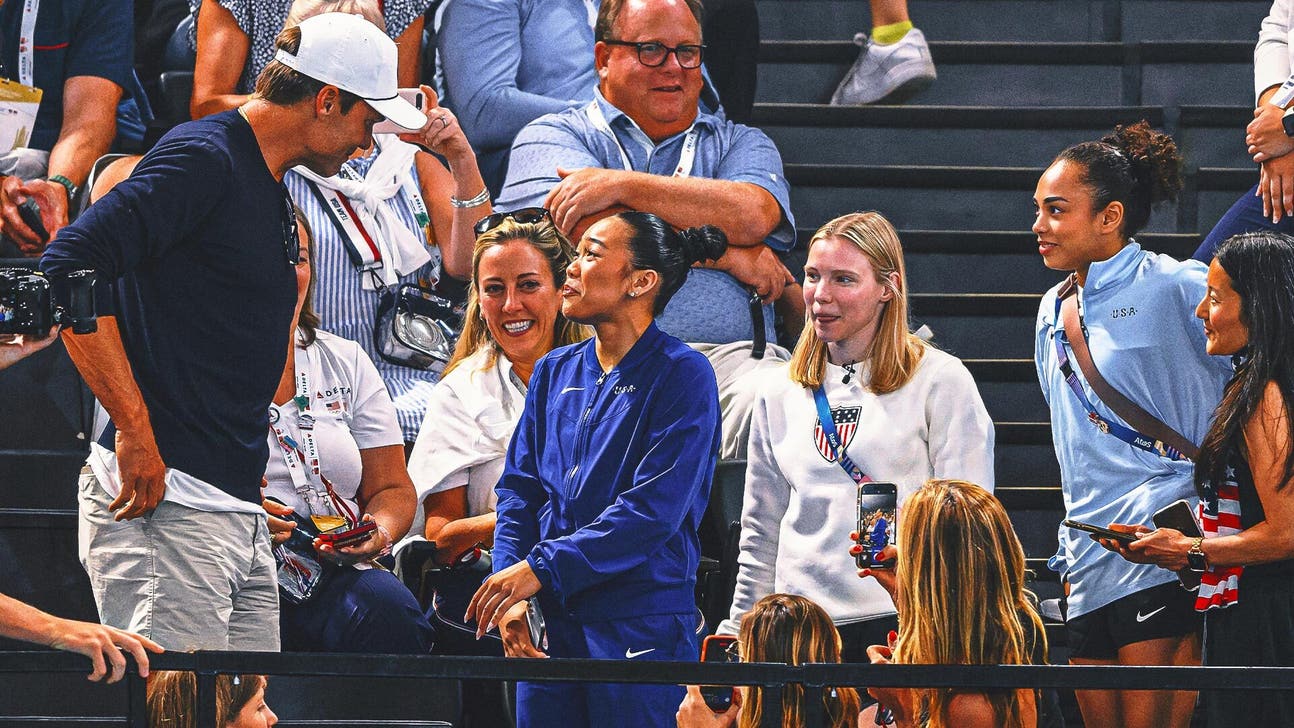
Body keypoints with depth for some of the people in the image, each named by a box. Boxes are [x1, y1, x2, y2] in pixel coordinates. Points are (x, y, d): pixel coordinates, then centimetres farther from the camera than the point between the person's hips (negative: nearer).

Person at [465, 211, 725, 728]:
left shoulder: (681, 375, -6)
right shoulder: (555, 372, 14)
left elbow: (652, 510, -14)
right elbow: (519, 487, 12)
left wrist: (539, 569, -16)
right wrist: (511, 593, -5)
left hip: (642, 630, -5)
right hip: (549, 625, 5)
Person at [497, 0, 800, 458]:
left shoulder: (740, 144, 24)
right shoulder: (552, 137, 17)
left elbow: (753, 215, 0)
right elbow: (590, 232, -4)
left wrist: (621, 185, -5)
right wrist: (726, 255, -1)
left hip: (728, 352, 2)